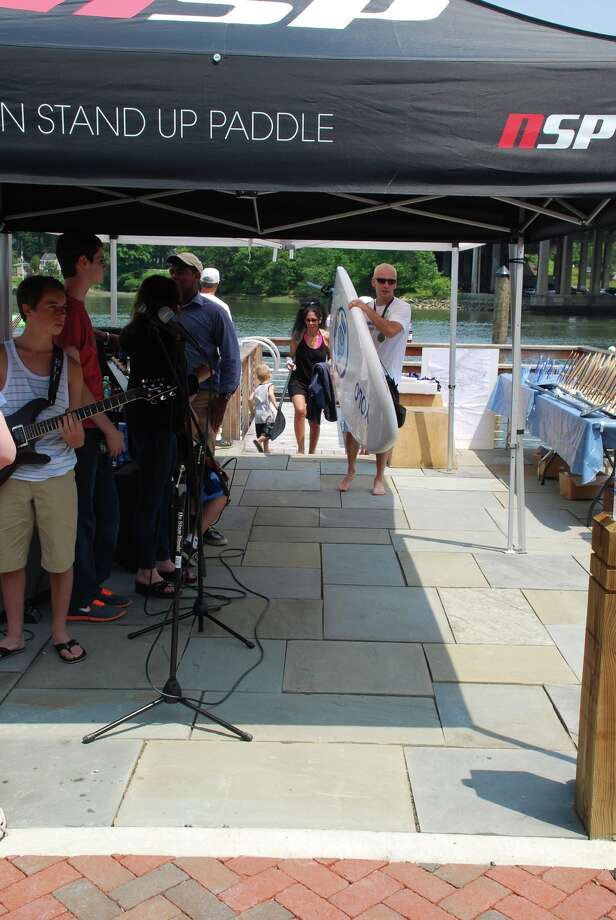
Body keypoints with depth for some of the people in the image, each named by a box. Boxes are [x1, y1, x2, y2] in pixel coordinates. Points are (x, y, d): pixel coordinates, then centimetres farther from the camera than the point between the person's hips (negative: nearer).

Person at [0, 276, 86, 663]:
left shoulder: (70, 365, 2)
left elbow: (76, 427, 4)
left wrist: (76, 437, -16)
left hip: (57, 476, 1)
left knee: (61, 559, 6)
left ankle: (60, 631, 23)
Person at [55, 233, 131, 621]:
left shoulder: (78, 307, 15)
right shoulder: (67, 308, -16)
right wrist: (108, 426, -17)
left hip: (94, 429, 10)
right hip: (80, 430, -10)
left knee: (107, 511, 16)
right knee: (83, 517, 0)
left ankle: (94, 585, 28)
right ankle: (80, 601, 12)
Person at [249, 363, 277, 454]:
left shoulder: (256, 388, 10)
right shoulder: (270, 386, -1)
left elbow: (250, 399, 1)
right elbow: (271, 395, -22)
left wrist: (252, 410, 13)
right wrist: (276, 405, -23)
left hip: (258, 414, 5)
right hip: (268, 414, -5)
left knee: (261, 433, 12)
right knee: (267, 433, -7)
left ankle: (266, 449, 16)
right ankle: (258, 440, -32)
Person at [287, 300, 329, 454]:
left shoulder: (326, 337, -5)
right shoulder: (298, 335, -7)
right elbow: (291, 355, 4)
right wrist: (290, 361, -17)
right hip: (299, 381, -2)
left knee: (315, 421, 11)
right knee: (300, 410, -29)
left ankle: (311, 453, 33)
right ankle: (300, 449, -19)